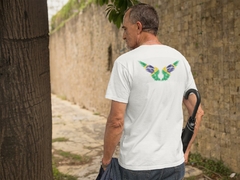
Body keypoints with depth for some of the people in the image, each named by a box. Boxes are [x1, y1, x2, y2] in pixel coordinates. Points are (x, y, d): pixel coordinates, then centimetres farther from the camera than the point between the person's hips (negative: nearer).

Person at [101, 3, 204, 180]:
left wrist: (106, 159, -1)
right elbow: (198, 112, 7)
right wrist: (186, 150, 16)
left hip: (137, 164, -4)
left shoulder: (126, 62, -12)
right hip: (174, 162, 4)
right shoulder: (180, 60, 3)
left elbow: (116, 120, -14)